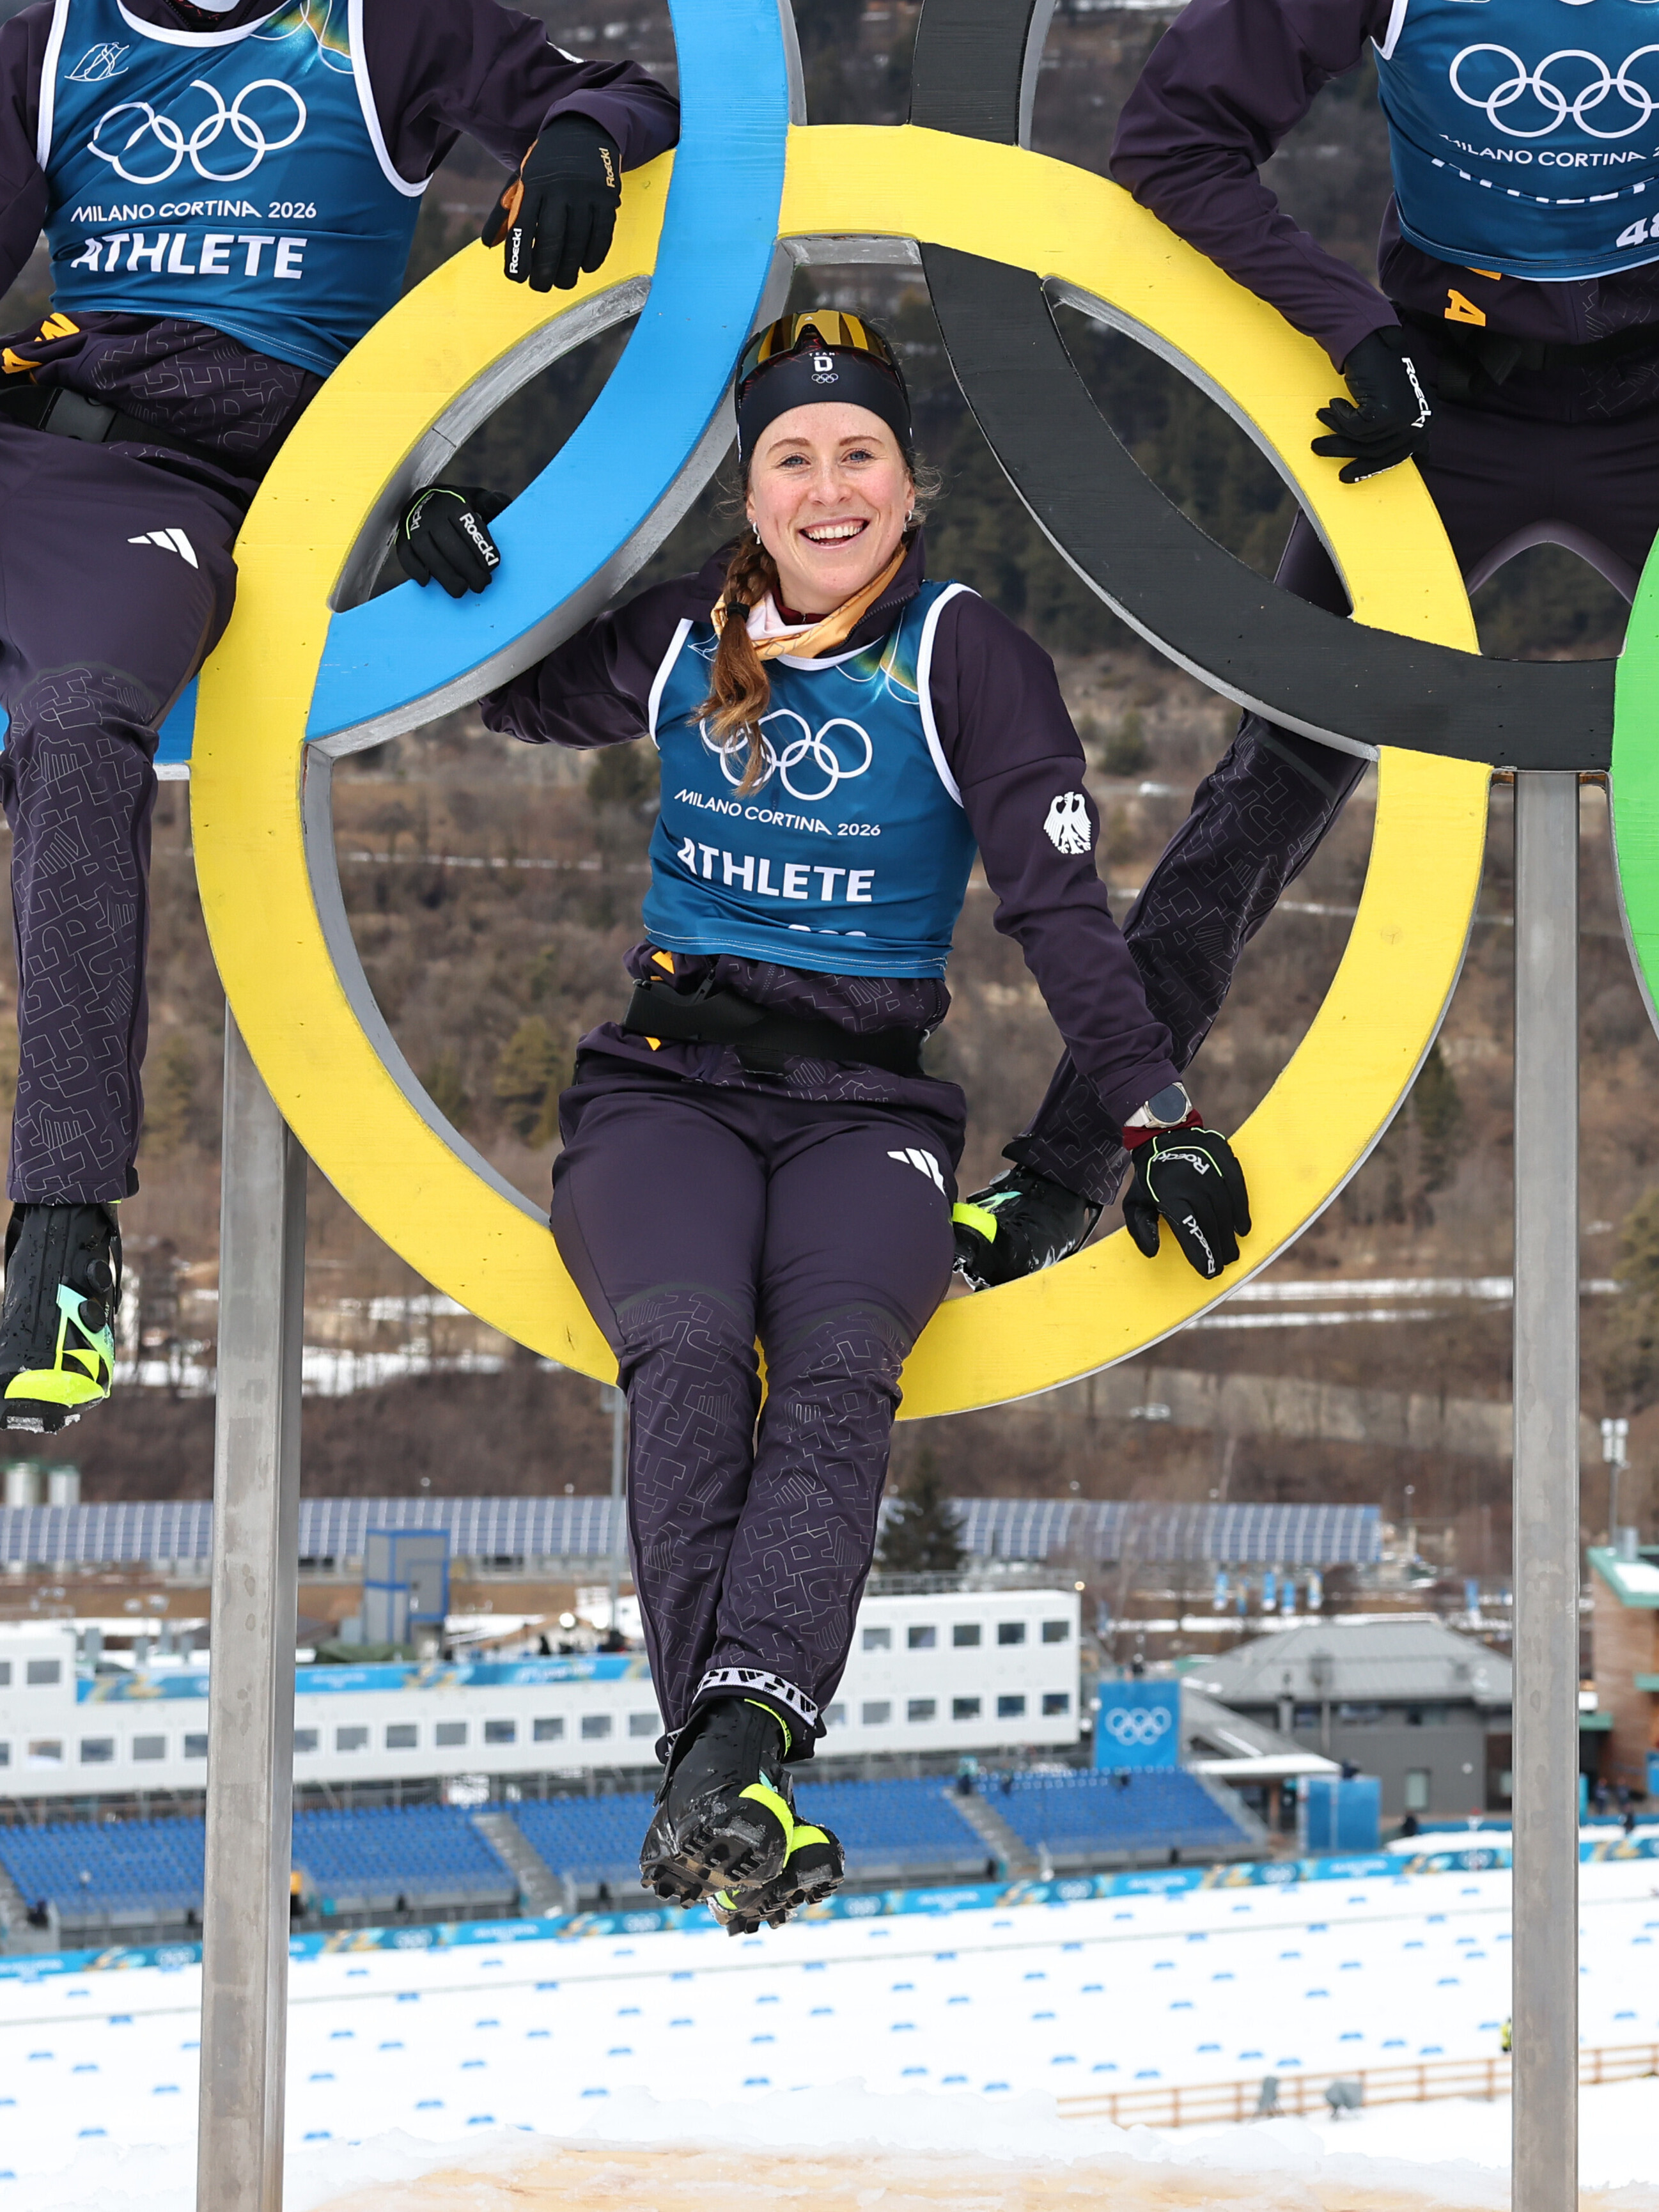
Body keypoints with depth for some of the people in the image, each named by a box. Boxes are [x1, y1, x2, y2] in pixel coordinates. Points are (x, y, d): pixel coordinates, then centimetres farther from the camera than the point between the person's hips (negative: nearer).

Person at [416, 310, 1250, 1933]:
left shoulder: (965, 657, 3)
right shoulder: (684, 641, 10)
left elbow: (1058, 908, 3)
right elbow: (519, 700, 27)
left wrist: (1157, 1117, -3)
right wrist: (461, 575, 7)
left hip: (867, 1102, -1)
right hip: (667, 1080, 1)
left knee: (833, 1370, -31)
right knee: (689, 1351, -30)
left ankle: (725, 1756, -50)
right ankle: (736, 1777, -43)